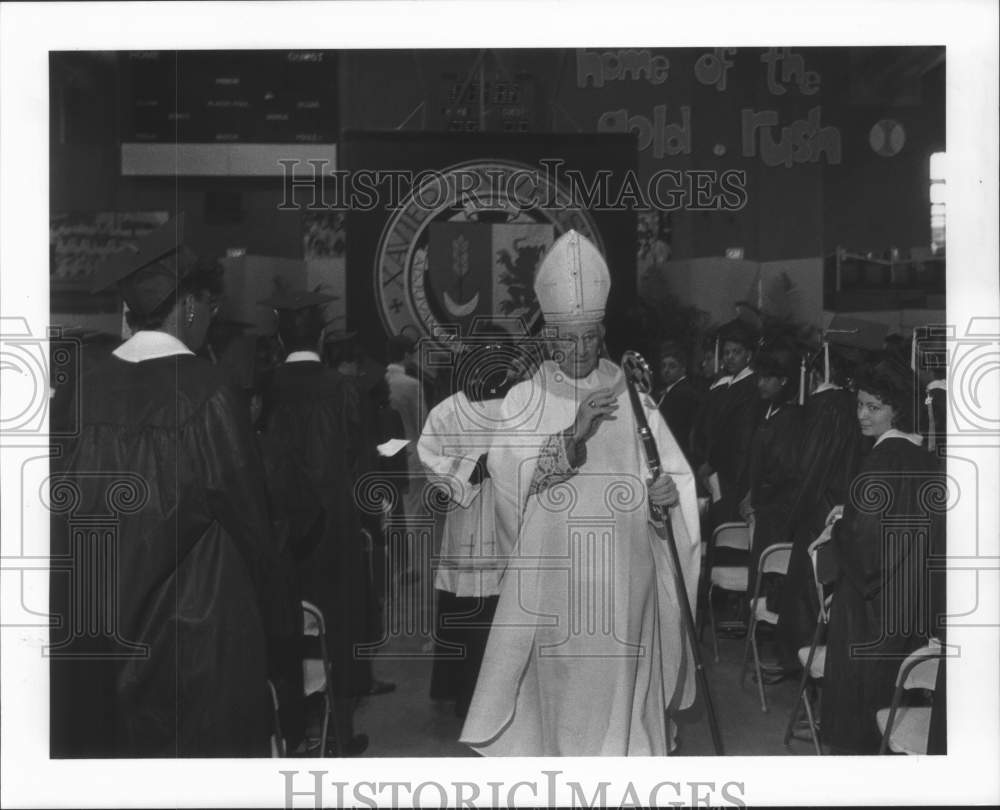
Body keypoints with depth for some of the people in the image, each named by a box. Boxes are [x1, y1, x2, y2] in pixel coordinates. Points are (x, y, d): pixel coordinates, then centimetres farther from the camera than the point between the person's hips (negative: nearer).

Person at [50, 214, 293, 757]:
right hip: (198, 641, -5)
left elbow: (68, 511, 5)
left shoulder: (88, 390, -3)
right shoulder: (208, 396, -16)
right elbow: (247, 515, -8)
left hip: (94, 631, 5)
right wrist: (276, 614, 7)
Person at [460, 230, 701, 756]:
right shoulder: (524, 401, 2)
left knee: (619, 681, 4)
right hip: (551, 571, -1)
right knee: (558, 679, 0)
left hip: (622, 574, 1)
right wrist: (573, 433, -23)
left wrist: (669, 489, -14)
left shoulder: (630, 398, 7)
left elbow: (674, 471, 8)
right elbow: (504, 469, -13)